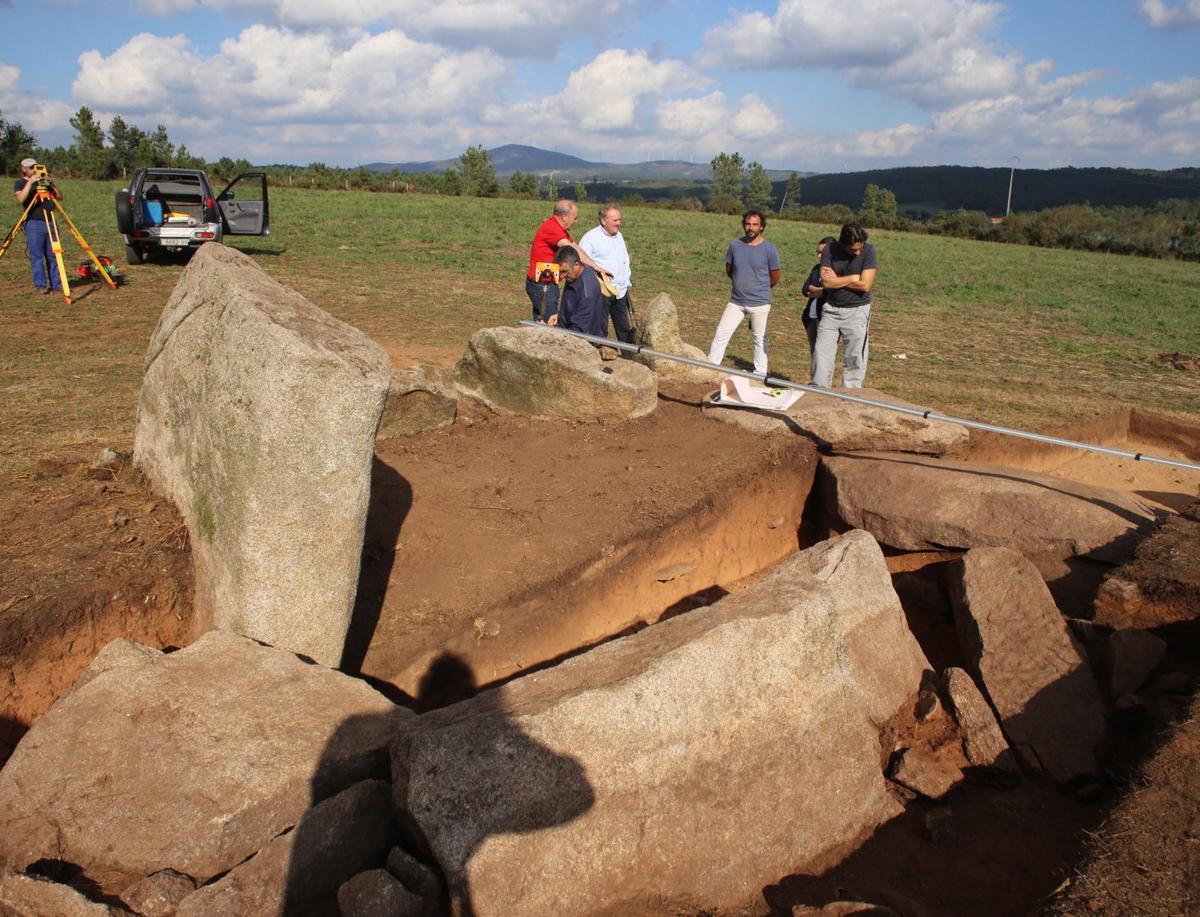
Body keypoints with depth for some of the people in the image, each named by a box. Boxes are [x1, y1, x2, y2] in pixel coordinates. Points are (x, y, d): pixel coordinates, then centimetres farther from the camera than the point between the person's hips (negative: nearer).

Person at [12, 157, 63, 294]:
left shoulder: (45, 181, 18)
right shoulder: (19, 183, 6)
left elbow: (60, 197, 9)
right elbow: (21, 198, -13)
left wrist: (52, 184, -6)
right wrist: (30, 182, -18)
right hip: (34, 223, -4)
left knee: (53, 255, 4)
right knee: (37, 256, -5)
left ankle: (56, 283, 9)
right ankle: (41, 285, -2)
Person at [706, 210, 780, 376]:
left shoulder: (769, 249, -10)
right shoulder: (735, 245, -2)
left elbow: (774, 277, 2)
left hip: (759, 303, -3)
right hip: (736, 301, 3)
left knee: (759, 339, 9)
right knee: (721, 335, 1)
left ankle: (760, 374, 19)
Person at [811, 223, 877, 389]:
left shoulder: (869, 251, -11)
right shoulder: (830, 250, -7)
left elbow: (865, 285, -18)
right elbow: (826, 282, -16)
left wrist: (836, 280, -12)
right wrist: (853, 277, -13)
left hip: (857, 311, -2)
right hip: (831, 309, 2)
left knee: (855, 358, 1)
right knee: (821, 352, 3)